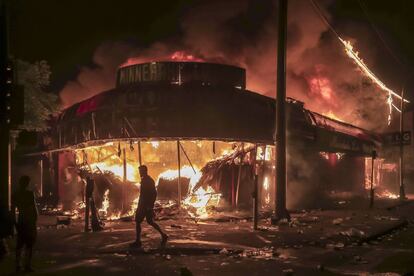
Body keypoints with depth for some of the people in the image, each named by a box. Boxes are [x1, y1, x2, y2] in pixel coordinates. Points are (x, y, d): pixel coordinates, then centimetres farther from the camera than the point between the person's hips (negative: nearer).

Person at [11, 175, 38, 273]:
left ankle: (17, 265, 14)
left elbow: (13, 210, 5)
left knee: (20, 243, 13)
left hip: (21, 220, 5)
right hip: (30, 220, -5)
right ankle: (27, 265, 0)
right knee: (29, 244, 2)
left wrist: (15, 223, 12)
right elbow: (34, 208, -10)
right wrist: (35, 221, -1)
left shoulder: (14, 195, 2)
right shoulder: (30, 194, -12)